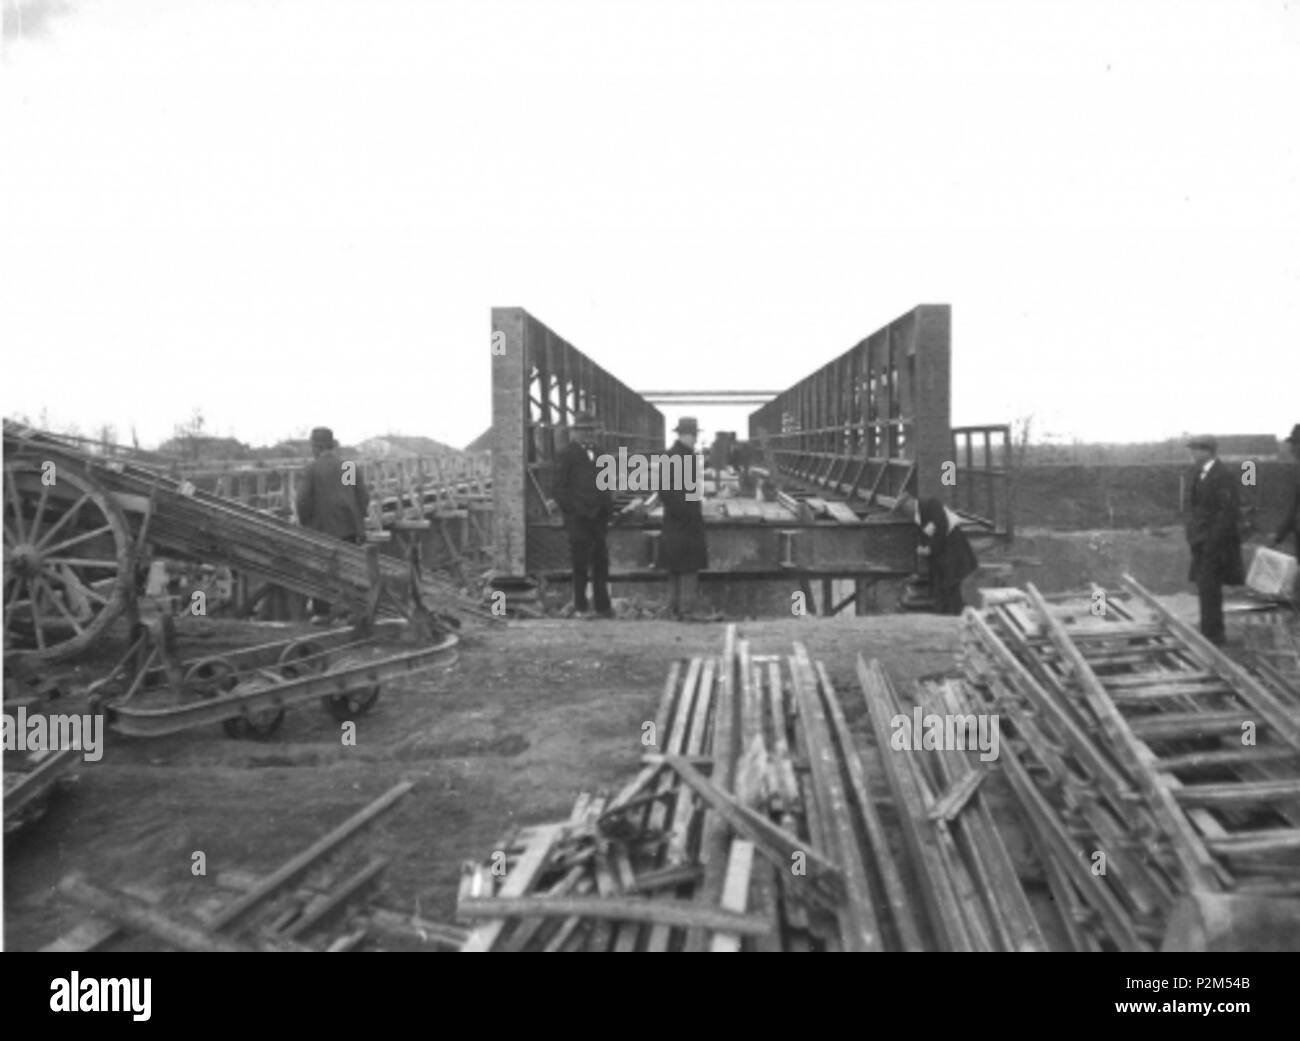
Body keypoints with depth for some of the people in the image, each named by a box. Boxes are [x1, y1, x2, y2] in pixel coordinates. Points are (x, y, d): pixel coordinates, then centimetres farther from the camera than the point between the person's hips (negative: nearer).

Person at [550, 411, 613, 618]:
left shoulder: (597, 453, 15)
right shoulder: (568, 455, -3)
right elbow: (557, 489, -6)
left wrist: (608, 506, 12)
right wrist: (571, 510, -11)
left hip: (599, 517, 6)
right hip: (579, 519, -6)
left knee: (601, 562, 6)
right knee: (580, 563, 1)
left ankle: (602, 605, 12)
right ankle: (581, 605, 10)